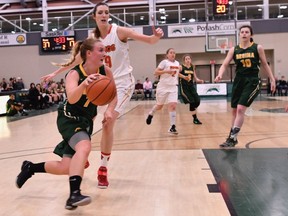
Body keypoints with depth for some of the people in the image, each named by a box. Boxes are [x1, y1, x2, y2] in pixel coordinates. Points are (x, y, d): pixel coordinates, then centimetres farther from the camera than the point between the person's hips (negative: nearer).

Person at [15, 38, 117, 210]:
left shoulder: (105, 71, -8)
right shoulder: (74, 74, -20)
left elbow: (113, 96, 3)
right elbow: (72, 98, -39)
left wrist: (109, 110, -17)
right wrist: (84, 83, -58)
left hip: (86, 121, 5)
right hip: (69, 118, -5)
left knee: (66, 168, 3)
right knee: (85, 146, -37)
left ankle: (30, 167, 27)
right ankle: (74, 194, -38)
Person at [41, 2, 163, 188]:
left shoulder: (119, 31, -12)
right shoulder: (92, 38, 2)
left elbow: (149, 40, -18)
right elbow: (77, 59, 12)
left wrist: (156, 36, -41)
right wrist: (55, 73, 14)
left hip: (122, 83, -5)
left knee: (108, 124, -13)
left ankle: (103, 169, 3)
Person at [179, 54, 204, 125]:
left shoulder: (192, 67, 9)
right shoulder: (181, 67, -6)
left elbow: (195, 78, 14)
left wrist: (200, 80, -4)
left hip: (191, 86, 5)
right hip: (184, 87, -5)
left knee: (197, 101, -3)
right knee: (192, 102, -11)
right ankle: (195, 119, 3)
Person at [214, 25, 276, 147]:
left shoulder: (258, 48, -1)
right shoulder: (233, 50, 3)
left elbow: (265, 64, 7)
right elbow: (224, 64, -2)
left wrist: (272, 79, 6)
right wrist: (220, 75, -22)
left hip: (253, 81, -4)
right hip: (239, 81, 4)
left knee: (240, 109, -15)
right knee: (234, 110, 10)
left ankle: (232, 138, -9)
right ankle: (232, 137, 25)